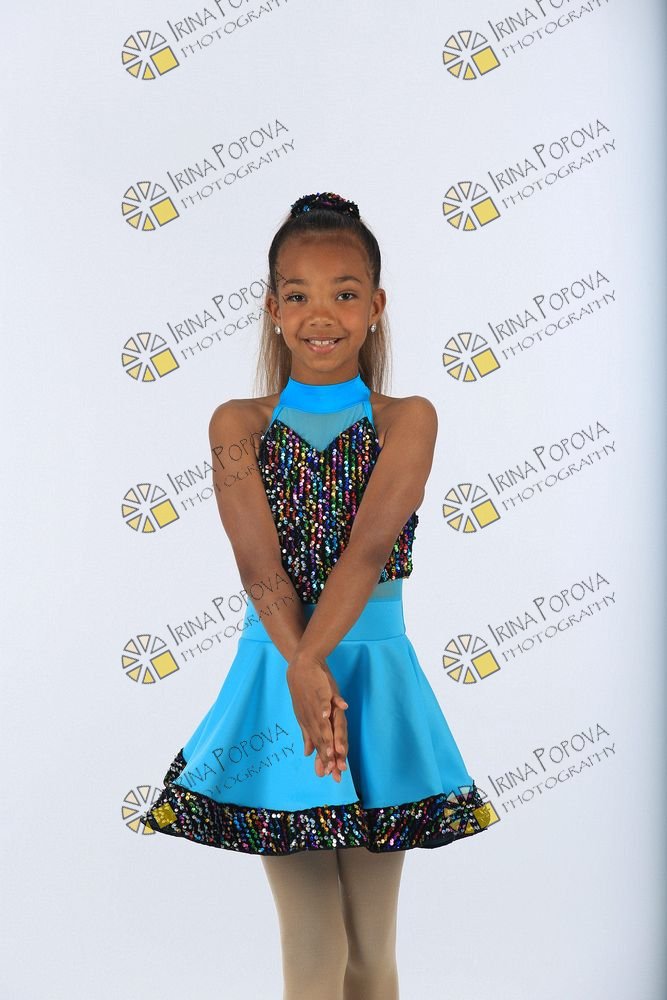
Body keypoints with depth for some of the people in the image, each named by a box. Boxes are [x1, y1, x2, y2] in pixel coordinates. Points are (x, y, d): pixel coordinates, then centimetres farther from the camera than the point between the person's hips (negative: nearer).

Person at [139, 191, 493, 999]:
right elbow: (259, 567, -10)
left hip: (376, 673, 0)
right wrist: (305, 676, -23)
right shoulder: (237, 424, 1)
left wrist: (311, 659, -24)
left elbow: (368, 548, -14)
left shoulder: (408, 419, 0)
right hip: (276, 672, 0)